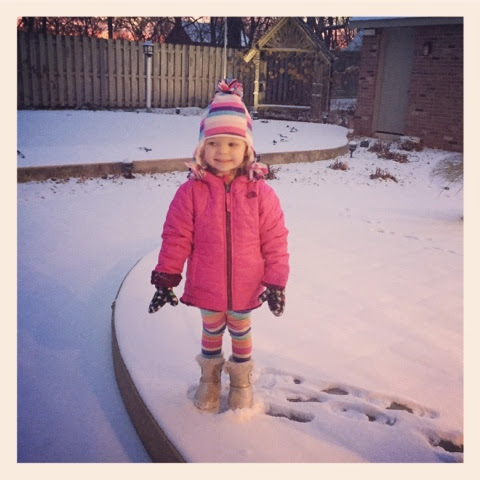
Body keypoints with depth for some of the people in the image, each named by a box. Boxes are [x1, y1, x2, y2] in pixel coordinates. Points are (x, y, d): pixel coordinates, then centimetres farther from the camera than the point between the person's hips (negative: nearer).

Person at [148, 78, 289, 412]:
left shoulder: (261, 193, -13)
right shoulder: (192, 191, -14)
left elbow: (275, 242, -8)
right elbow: (176, 237, -9)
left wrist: (276, 283, -6)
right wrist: (165, 279, -8)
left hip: (246, 288, 0)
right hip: (206, 287, 0)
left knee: (241, 331, 22)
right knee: (211, 332, 23)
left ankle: (242, 380, 47)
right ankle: (210, 377, 48)